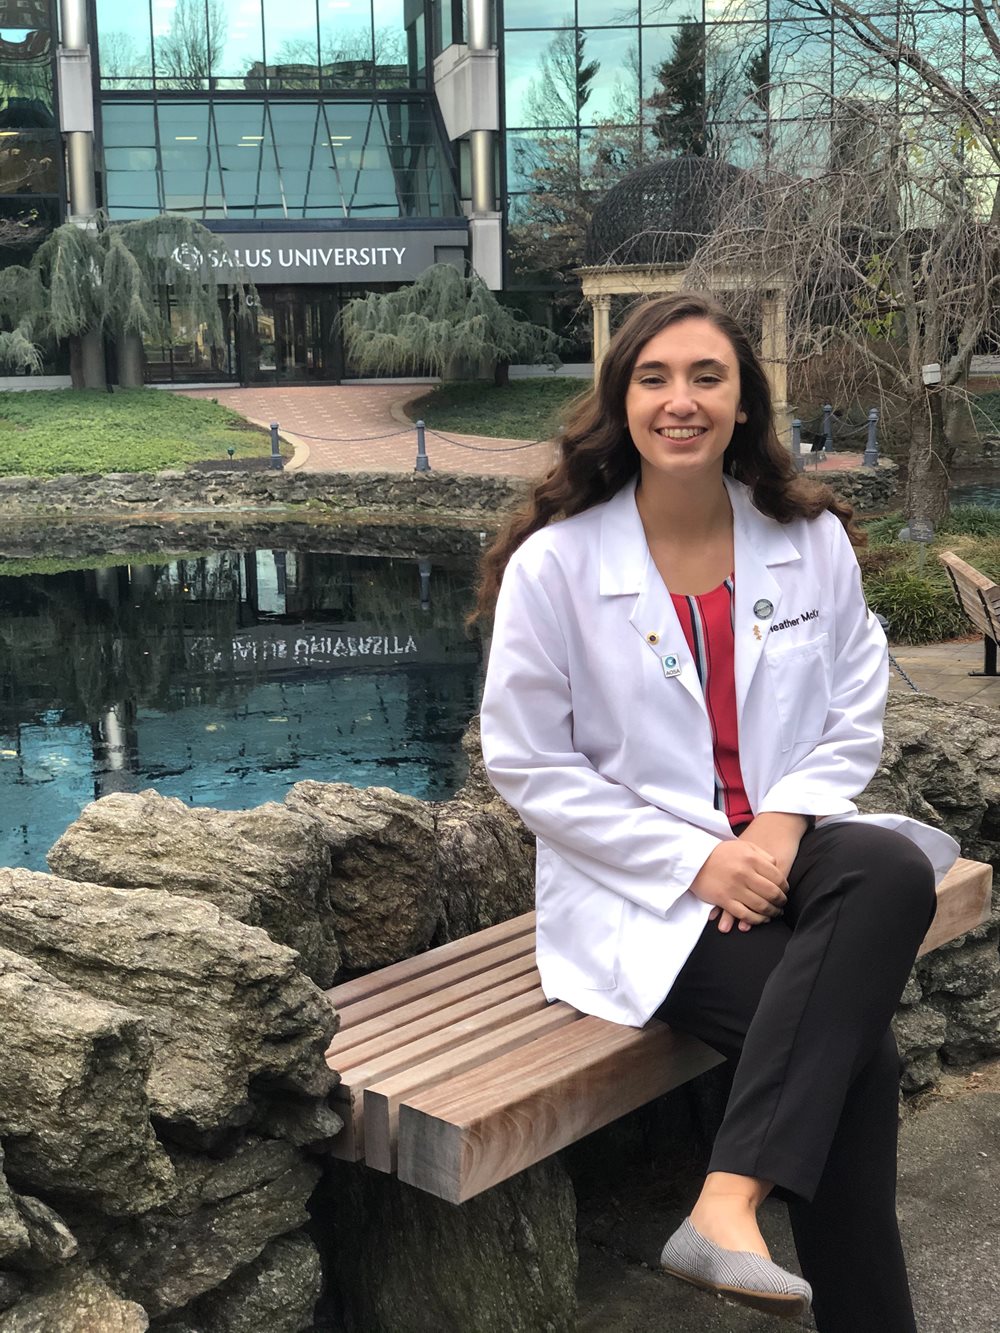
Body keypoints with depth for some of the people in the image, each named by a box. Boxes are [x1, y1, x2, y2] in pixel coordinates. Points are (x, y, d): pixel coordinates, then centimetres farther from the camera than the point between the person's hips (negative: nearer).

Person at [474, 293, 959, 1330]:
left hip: (785, 847, 4)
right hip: (638, 891, -3)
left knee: (893, 870, -33)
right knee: (853, 1045, -26)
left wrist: (785, 822, -13)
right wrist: (694, 860, -14)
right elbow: (528, 764, -5)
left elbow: (854, 715, 9)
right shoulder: (553, 565, -6)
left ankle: (728, 1205, -34)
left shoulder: (812, 541, 5)